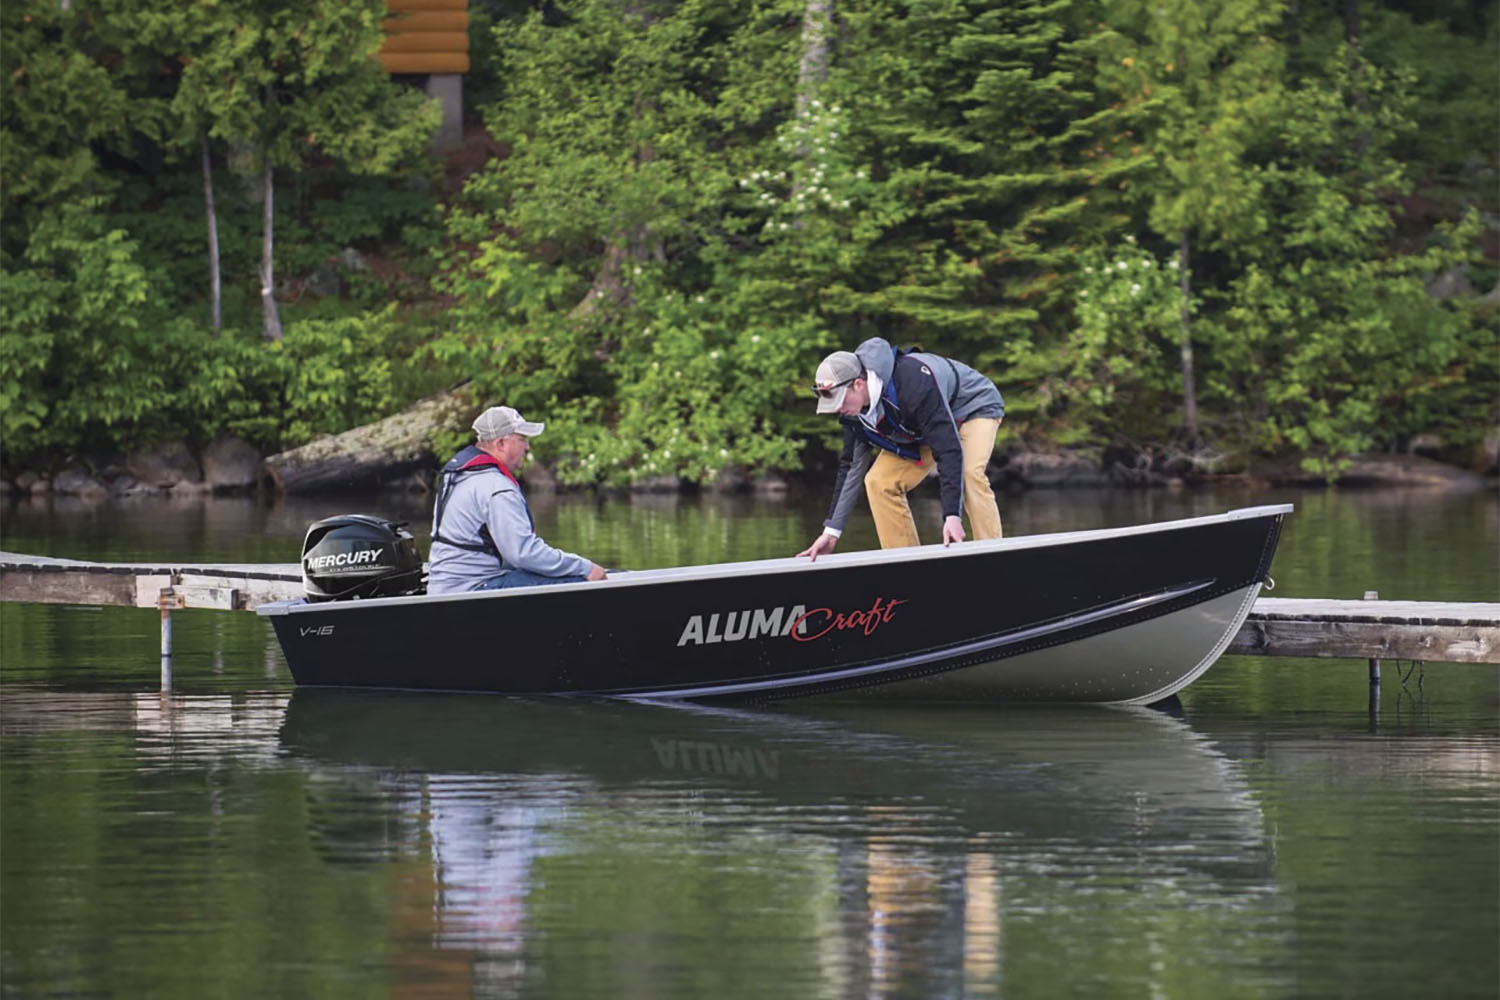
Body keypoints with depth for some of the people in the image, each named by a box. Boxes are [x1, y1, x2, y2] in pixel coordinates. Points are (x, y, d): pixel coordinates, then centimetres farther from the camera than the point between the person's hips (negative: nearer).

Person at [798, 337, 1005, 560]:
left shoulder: (914, 385, -41)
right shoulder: (852, 408, -18)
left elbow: (949, 451, -42)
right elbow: (851, 466, -7)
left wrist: (952, 516, -49)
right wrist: (831, 533, -9)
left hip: (974, 406, -7)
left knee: (969, 474, -34)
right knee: (879, 481, -9)